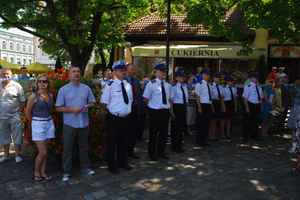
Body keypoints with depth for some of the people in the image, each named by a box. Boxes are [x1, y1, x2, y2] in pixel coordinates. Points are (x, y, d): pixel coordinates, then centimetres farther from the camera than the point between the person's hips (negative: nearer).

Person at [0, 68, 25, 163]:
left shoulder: (16, 86, -3)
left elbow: (22, 101, -2)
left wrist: (19, 112, -7)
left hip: (14, 116, -4)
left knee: (17, 136, 3)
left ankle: (17, 155, 15)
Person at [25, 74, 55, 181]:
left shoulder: (50, 96, 4)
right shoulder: (33, 96, -10)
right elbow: (27, 112, 0)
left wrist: (47, 119, 10)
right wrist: (34, 123, 10)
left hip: (49, 123, 5)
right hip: (38, 124, -5)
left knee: (45, 151, 11)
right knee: (42, 152, -3)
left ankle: (42, 172, 24)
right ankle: (36, 172, 20)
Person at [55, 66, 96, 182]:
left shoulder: (86, 88, 7)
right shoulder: (63, 90, -1)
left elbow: (92, 103, 12)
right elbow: (58, 107, -3)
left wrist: (88, 106, -10)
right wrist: (72, 110, -16)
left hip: (84, 123, 3)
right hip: (70, 123, -2)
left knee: (83, 147, 16)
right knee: (67, 149, 7)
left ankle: (85, 168, 32)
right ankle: (66, 172, 22)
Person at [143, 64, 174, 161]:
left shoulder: (168, 85, 8)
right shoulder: (151, 84, -9)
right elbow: (145, 98, -5)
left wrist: (168, 106, 9)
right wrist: (152, 105, -4)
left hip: (165, 111, 5)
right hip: (155, 112, -5)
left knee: (164, 132, 12)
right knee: (153, 133, 5)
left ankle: (161, 152, 29)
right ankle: (152, 153, 23)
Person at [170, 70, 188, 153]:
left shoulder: (185, 87, 11)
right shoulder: (174, 87, -11)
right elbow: (171, 100, -12)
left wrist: (186, 110, 14)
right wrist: (172, 112, -15)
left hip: (183, 108, 7)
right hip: (176, 107, -7)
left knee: (181, 127, 13)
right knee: (175, 127, 4)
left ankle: (179, 146, 28)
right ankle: (174, 147, 19)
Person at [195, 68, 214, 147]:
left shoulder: (209, 85, 13)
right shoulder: (199, 84, -10)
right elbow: (197, 96, -13)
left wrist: (212, 106, 13)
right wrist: (199, 107, -17)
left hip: (209, 106, 7)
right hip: (202, 106, -7)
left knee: (207, 124, 12)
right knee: (200, 124, 2)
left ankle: (203, 140, 24)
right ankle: (199, 141, 16)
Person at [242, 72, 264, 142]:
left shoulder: (259, 87, 13)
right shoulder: (248, 86, -9)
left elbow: (261, 97, 19)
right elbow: (245, 97, -14)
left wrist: (261, 106, 13)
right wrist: (247, 107, -19)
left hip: (258, 106, 7)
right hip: (250, 105, -7)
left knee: (256, 121, 13)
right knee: (247, 121, 1)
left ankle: (253, 135, 27)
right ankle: (245, 137, 12)